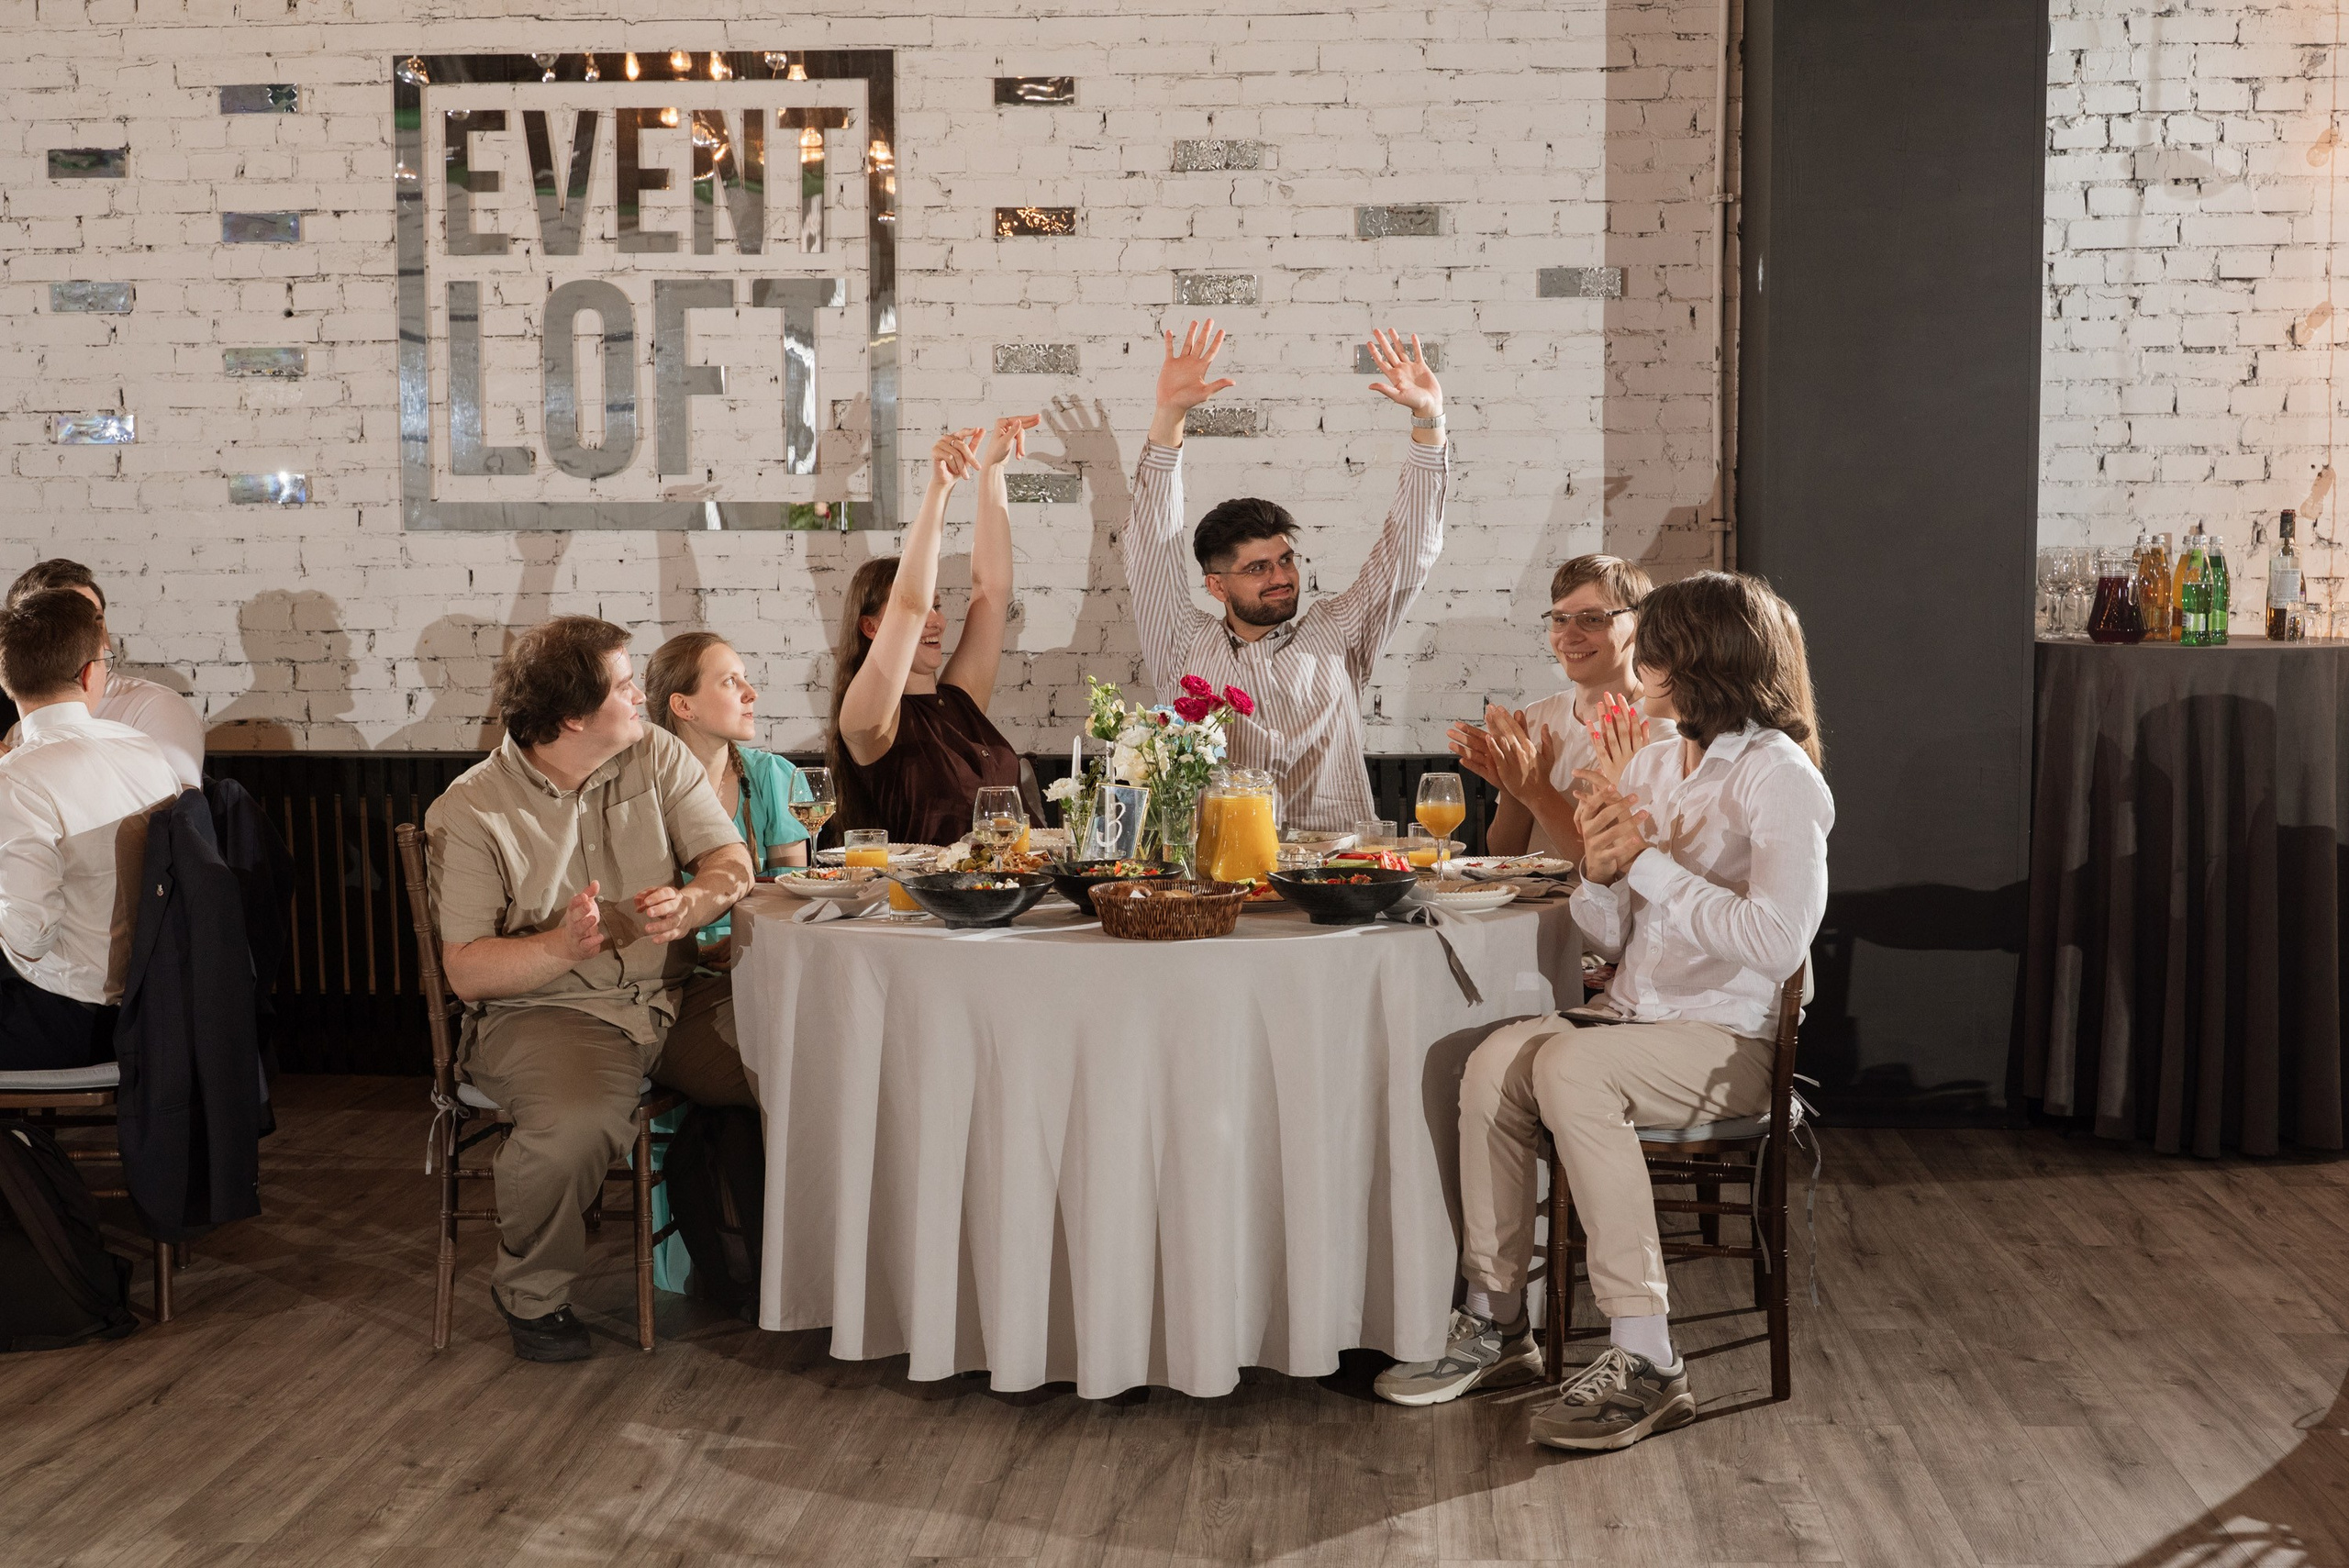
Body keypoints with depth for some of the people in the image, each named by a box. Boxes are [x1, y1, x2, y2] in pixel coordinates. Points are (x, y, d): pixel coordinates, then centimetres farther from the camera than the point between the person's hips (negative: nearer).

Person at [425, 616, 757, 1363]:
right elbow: (467, 971, -9)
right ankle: (532, 1294, -5)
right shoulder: (472, 812, -7)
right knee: (577, 1122, -37)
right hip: (543, 1010, -4)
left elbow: (732, 862, 4)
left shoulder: (656, 755, 6)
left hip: (673, 996, 5)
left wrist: (691, 902, -20)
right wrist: (565, 947, -26)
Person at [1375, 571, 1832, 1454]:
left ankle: (1643, 1364, -28)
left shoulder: (1778, 777, -8)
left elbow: (1777, 941, -23)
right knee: (1499, 1058, -20)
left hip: (1726, 1042, -7)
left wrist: (1651, 863, -16)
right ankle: (1496, 1325, -12)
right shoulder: (1652, 767, 16)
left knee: (1570, 1067, -31)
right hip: (1634, 1018, 7)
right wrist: (1599, 873, -7)